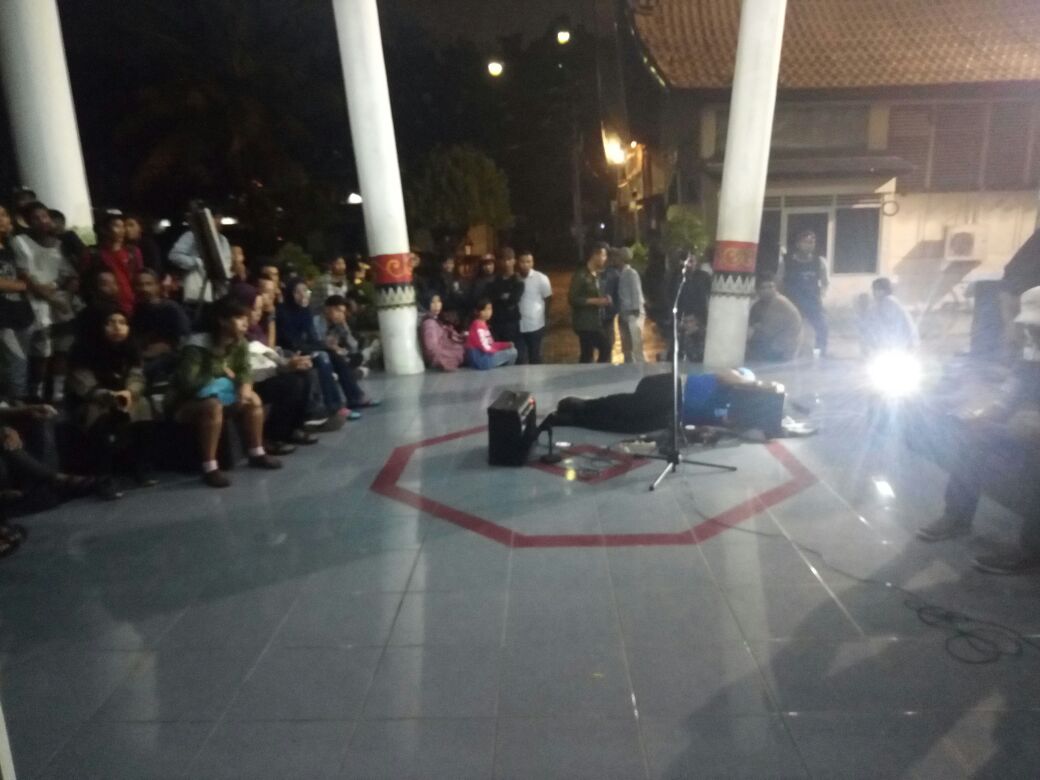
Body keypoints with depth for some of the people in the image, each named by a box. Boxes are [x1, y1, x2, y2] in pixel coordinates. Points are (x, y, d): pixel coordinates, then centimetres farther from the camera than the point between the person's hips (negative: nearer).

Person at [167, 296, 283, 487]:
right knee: (213, 406, -36)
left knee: (253, 399, -9)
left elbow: (244, 370, 3)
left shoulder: (239, 344, -5)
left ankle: (256, 454, 5)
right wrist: (220, 374, -23)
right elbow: (187, 383, -35)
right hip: (185, 403, -7)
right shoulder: (197, 347, -28)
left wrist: (245, 385, -21)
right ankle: (210, 468, -30)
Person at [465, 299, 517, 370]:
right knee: (512, 352, -8)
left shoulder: (482, 324, 10)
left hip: (485, 356, 10)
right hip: (480, 359, -10)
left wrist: (506, 345, 6)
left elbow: (490, 344, 14)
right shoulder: (478, 326, -19)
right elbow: (485, 347, -21)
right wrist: (498, 350, -4)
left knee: (511, 348, 22)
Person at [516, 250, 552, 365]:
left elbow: (548, 299, 3)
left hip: (535, 326, -1)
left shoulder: (541, 278, -7)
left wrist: (540, 314, 9)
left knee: (535, 358, 13)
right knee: (519, 359, 3)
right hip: (517, 326, 1)